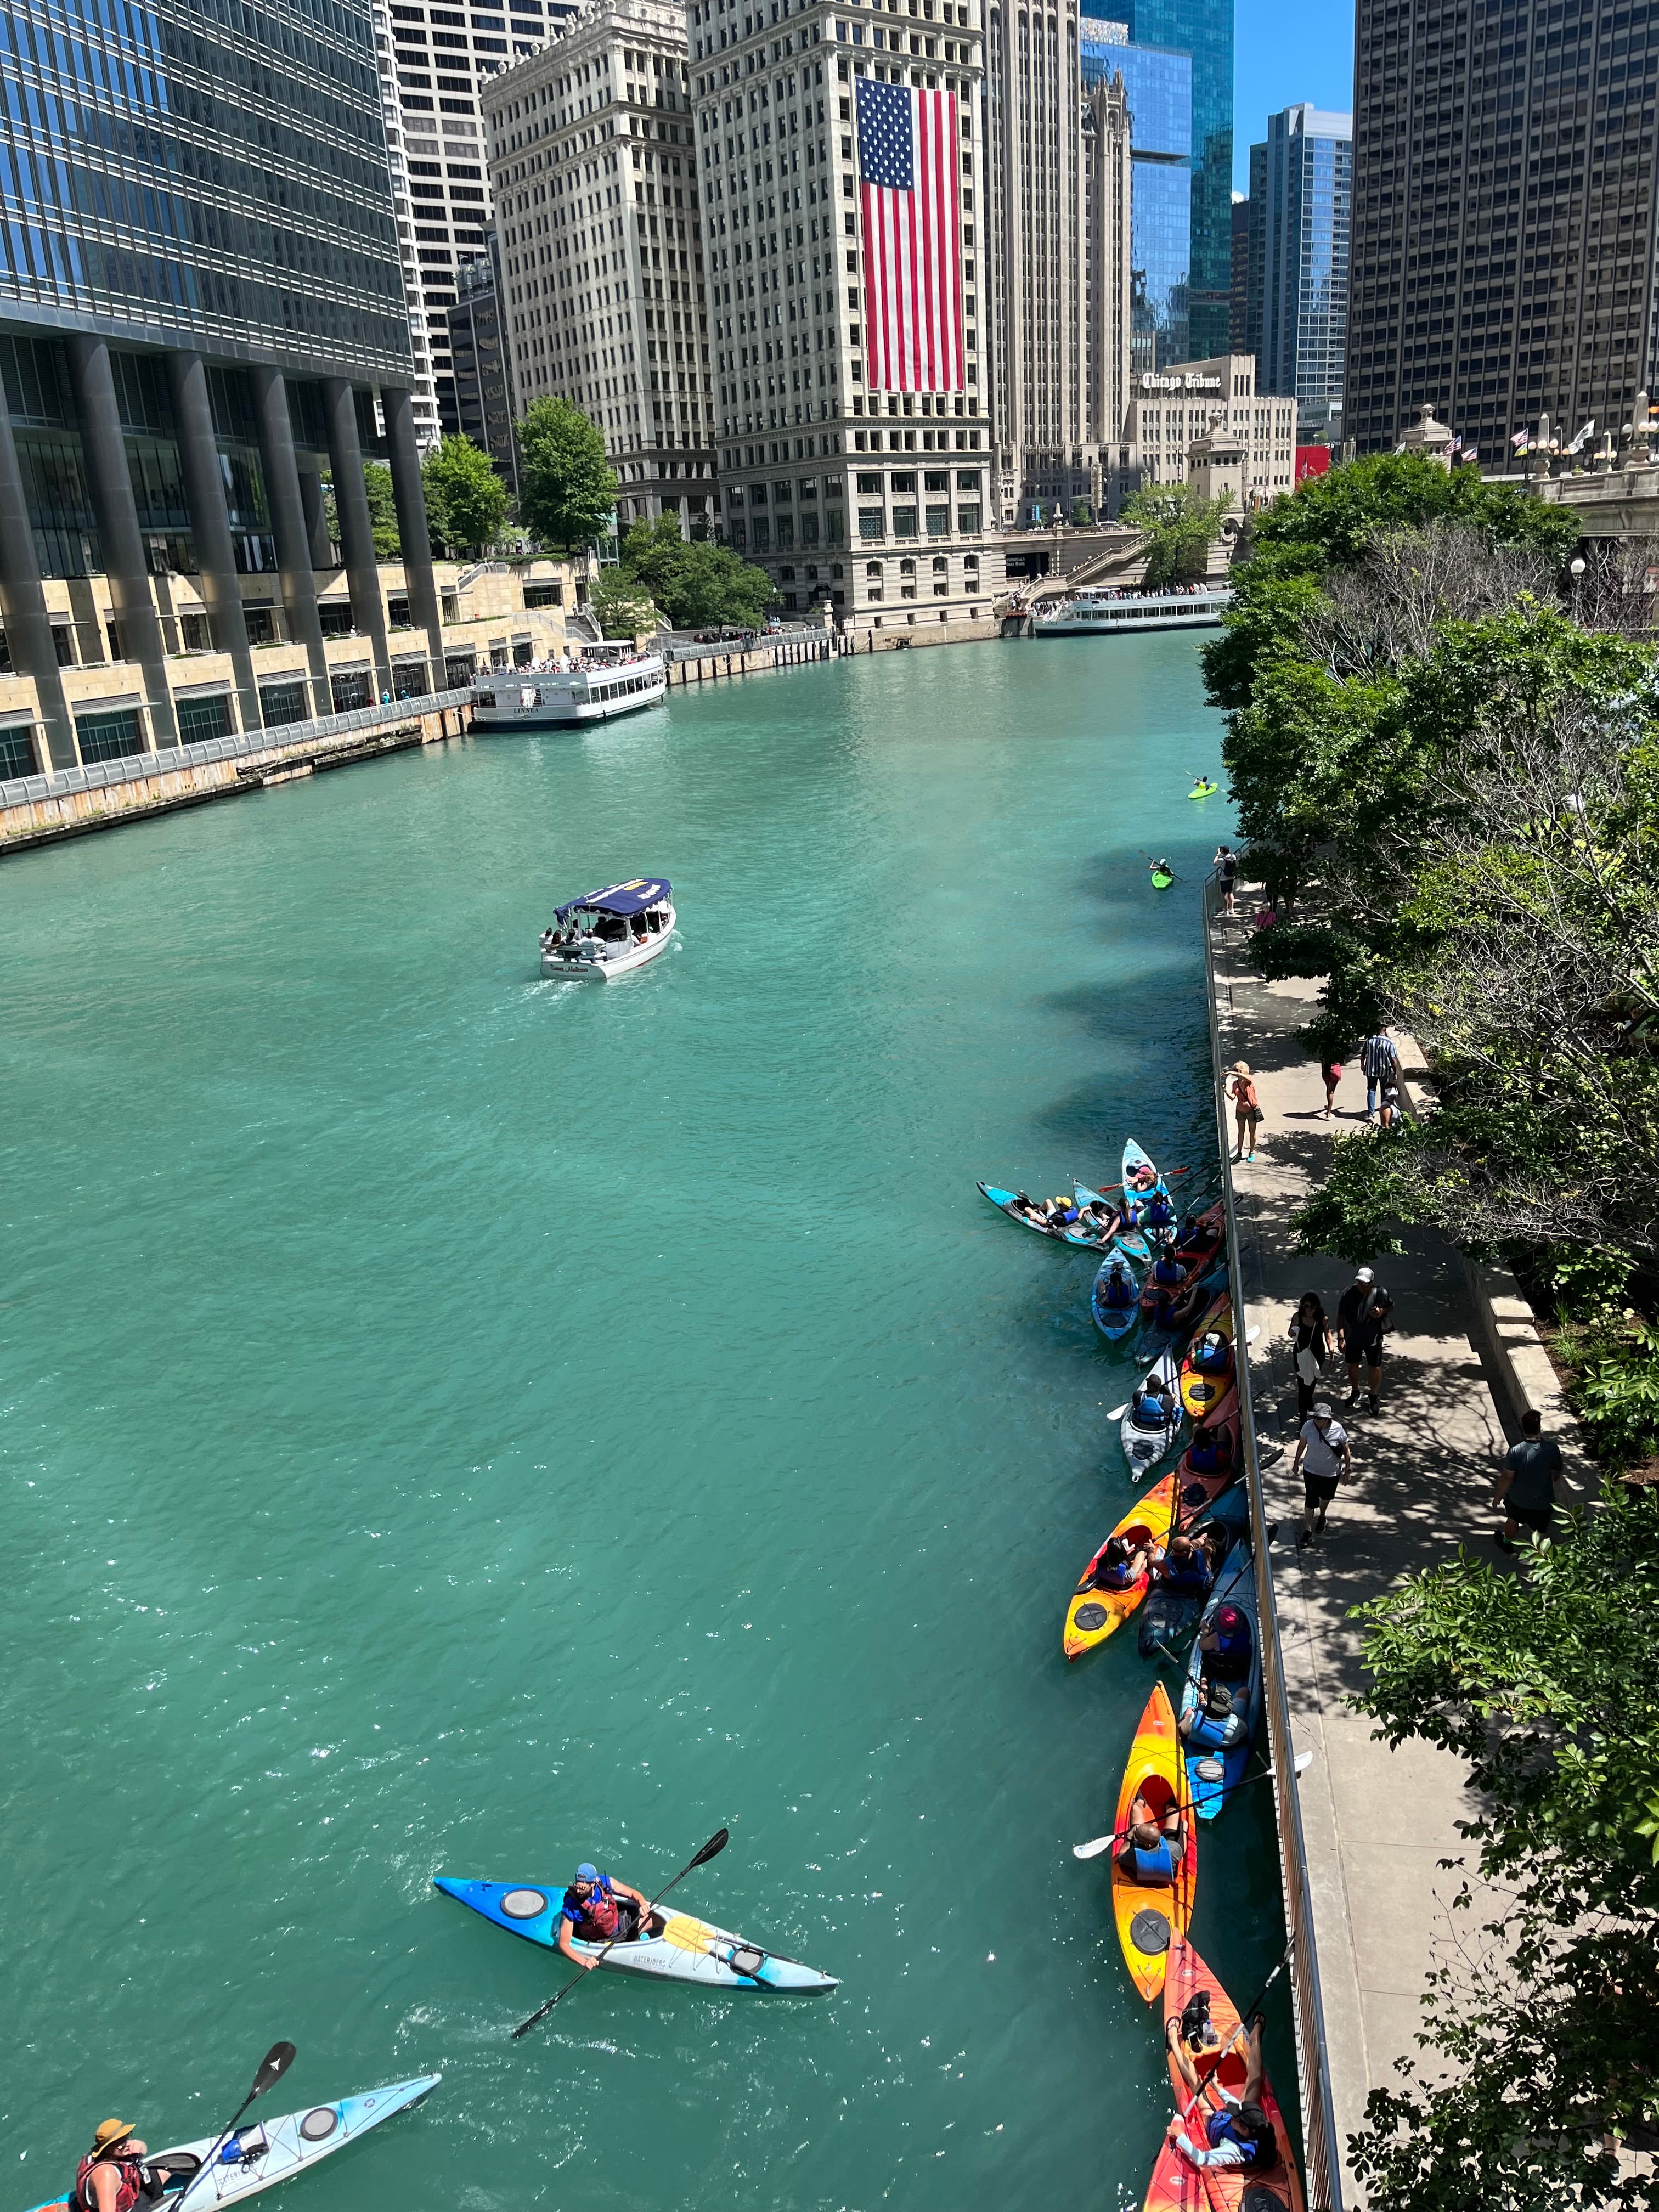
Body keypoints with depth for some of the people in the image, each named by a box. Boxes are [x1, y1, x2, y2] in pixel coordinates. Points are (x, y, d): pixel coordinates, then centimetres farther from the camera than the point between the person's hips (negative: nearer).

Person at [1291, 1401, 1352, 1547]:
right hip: (1312, 1470, 0)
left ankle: (1321, 1517, 52)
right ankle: (1308, 1531, 10)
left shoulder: (1338, 1429, -24)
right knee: (1310, 1500, -1)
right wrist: (1296, 1462, 6)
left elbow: (1346, 1449, -8)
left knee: (1326, 1496, 23)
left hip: (1332, 1472, 1)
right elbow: (1302, 1444, -3)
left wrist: (1348, 1466, -1)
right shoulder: (1308, 1426, -20)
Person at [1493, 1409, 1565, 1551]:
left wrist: (1498, 1495, -1)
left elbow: (1507, 1477, -18)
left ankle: (1507, 1543, 55)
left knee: (1513, 1521, 30)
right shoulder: (1552, 1449, -23)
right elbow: (1556, 1475, -6)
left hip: (1518, 1498, 0)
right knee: (1539, 1532, 22)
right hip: (1543, 1502, 0)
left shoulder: (1515, 1451, -29)